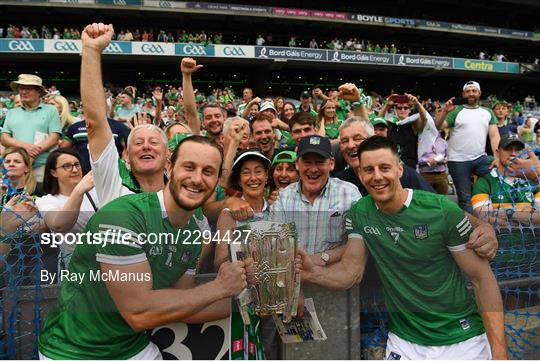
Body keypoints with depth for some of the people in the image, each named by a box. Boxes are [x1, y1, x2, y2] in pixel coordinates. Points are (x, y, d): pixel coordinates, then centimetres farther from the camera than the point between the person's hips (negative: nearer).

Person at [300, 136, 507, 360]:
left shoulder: (443, 210, -17)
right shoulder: (359, 213, -6)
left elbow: (482, 278, -12)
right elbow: (350, 272, -9)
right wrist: (313, 273, -29)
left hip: (461, 339, -2)